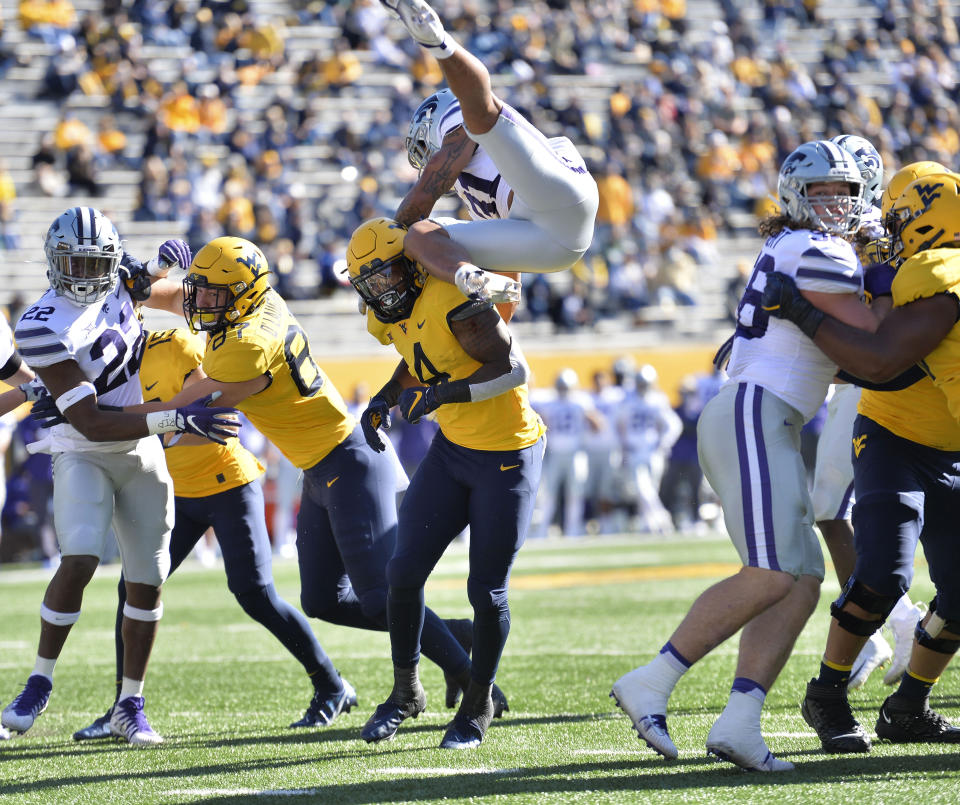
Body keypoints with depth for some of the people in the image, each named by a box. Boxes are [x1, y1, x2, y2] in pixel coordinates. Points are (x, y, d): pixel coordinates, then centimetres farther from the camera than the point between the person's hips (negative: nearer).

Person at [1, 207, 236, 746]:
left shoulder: (116, 286, -3)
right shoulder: (46, 327, -22)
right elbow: (90, 423, -26)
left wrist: (164, 262, 3)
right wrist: (176, 420, -31)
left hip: (142, 455, 6)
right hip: (83, 456, -6)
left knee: (148, 580, 3)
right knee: (80, 560, -25)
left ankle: (131, 706, 13)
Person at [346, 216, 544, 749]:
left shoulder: (452, 300, -24)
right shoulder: (389, 317, 2)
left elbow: (513, 368, -27)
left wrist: (441, 394, -32)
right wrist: (385, 399, 6)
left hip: (507, 455, -7)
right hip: (453, 447, 7)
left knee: (486, 590, -1)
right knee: (404, 571, 1)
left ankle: (479, 705, 19)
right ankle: (406, 691, 18)